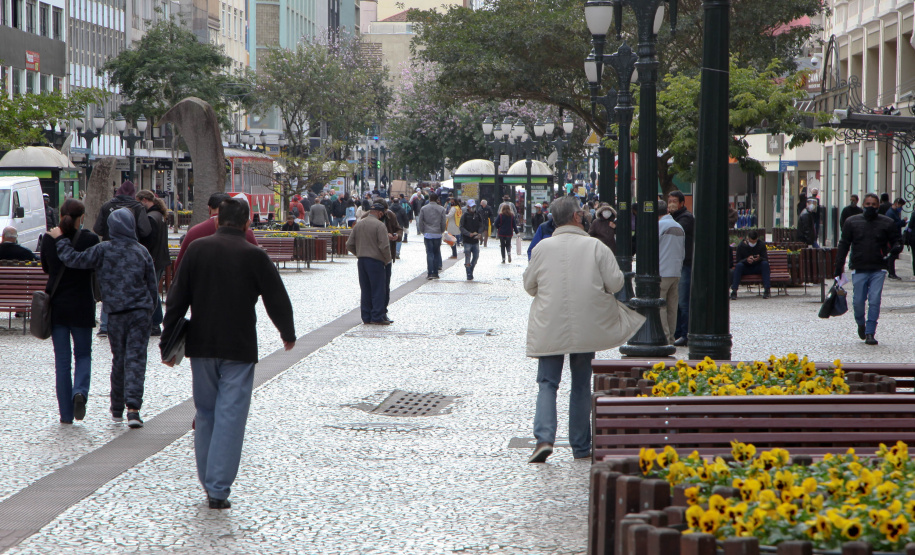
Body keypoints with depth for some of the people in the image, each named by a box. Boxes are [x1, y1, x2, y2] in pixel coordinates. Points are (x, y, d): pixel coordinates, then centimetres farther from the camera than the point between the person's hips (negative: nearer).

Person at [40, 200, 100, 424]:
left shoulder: (48, 239, -3)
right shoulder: (90, 239, -11)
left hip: (56, 305, 2)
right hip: (81, 306, -2)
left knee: (62, 359, 7)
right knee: (83, 354, 14)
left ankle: (66, 414, 6)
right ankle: (80, 391, -14)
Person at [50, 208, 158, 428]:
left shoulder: (103, 250, -5)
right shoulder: (142, 251, 2)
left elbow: (73, 260, -9)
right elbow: (153, 286, 7)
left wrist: (61, 240, 6)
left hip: (115, 313, 0)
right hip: (140, 312, 0)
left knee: (118, 359, 13)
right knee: (136, 358, -3)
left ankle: (117, 409, 21)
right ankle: (133, 407, -16)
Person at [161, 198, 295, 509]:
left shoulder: (197, 249, 1)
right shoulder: (255, 256, -6)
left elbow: (177, 299, 2)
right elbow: (277, 299, 1)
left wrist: (168, 342, 9)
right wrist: (288, 335, 19)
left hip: (201, 346, 3)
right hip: (239, 349, -3)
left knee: (205, 414, 15)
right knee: (230, 416, -2)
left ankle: (209, 482, 22)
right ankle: (218, 489, -6)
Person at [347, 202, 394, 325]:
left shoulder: (359, 224, 9)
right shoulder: (380, 225, -11)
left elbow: (349, 245, 11)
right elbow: (384, 246, -18)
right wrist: (387, 259, -2)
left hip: (361, 260, 6)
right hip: (375, 261, -6)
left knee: (365, 290, 12)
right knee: (378, 290, -1)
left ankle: (366, 317, 13)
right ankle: (377, 317, -2)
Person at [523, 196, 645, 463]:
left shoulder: (543, 248, -3)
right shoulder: (595, 246, -7)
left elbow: (529, 285, 7)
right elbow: (615, 283, -6)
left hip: (549, 328, 0)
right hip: (586, 328, 0)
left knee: (548, 383, 5)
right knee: (581, 386, 12)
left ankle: (544, 438, -15)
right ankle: (581, 446, 16)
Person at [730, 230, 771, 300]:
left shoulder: (761, 244, -4)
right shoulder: (741, 246, -7)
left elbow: (766, 259, -9)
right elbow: (738, 261, -10)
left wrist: (759, 259, -33)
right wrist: (746, 260, -32)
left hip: (758, 269, 1)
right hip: (745, 269, -1)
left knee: (765, 264, -30)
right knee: (738, 265, -32)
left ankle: (767, 290, -35)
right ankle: (734, 291, -36)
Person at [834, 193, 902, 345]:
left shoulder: (886, 223, 5)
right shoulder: (852, 222, 6)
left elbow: (896, 240, 12)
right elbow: (843, 245, 9)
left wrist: (896, 247, -13)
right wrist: (839, 266, 3)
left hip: (878, 270, 0)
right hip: (859, 270, 1)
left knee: (875, 301, -8)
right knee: (858, 301, 1)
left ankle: (870, 333, -1)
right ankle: (861, 323, 31)